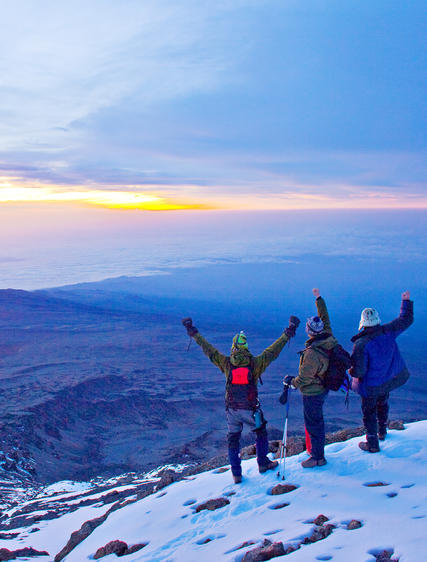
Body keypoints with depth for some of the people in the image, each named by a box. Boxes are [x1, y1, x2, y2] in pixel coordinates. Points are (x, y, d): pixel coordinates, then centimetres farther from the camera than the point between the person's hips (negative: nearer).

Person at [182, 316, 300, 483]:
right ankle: (263, 463, 31)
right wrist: (288, 333, 5)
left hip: (232, 410, 2)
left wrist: (193, 333, 9)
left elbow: (207, 349, 0)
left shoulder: (226, 363, -6)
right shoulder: (255, 363, -10)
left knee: (233, 439, 16)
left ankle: (236, 473, 17)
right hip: (250, 410, -1)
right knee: (261, 432, 24)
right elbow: (273, 351, -3)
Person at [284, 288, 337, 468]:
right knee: (317, 419, 26)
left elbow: (303, 379, -26)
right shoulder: (328, 338, -13)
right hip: (324, 387, 9)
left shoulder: (312, 353, -35)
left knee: (313, 423, 8)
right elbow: (325, 317, 6)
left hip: (312, 393, -9)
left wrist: (291, 381, -6)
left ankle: (318, 457, 24)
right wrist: (319, 299, 16)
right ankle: (317, 449, 43)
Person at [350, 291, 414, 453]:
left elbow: (358, 371, -28)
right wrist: (407, 301, 13)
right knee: (382, 403, 31)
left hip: (371, 385, -6)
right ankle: (382, 432, 50)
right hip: (390, 379, 6)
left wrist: (351, 371, -5)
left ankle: (373, 444, 25)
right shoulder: (388, 331, -17)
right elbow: (406, 320, 0)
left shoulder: (361, 344, -31)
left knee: (369, 412, 14)